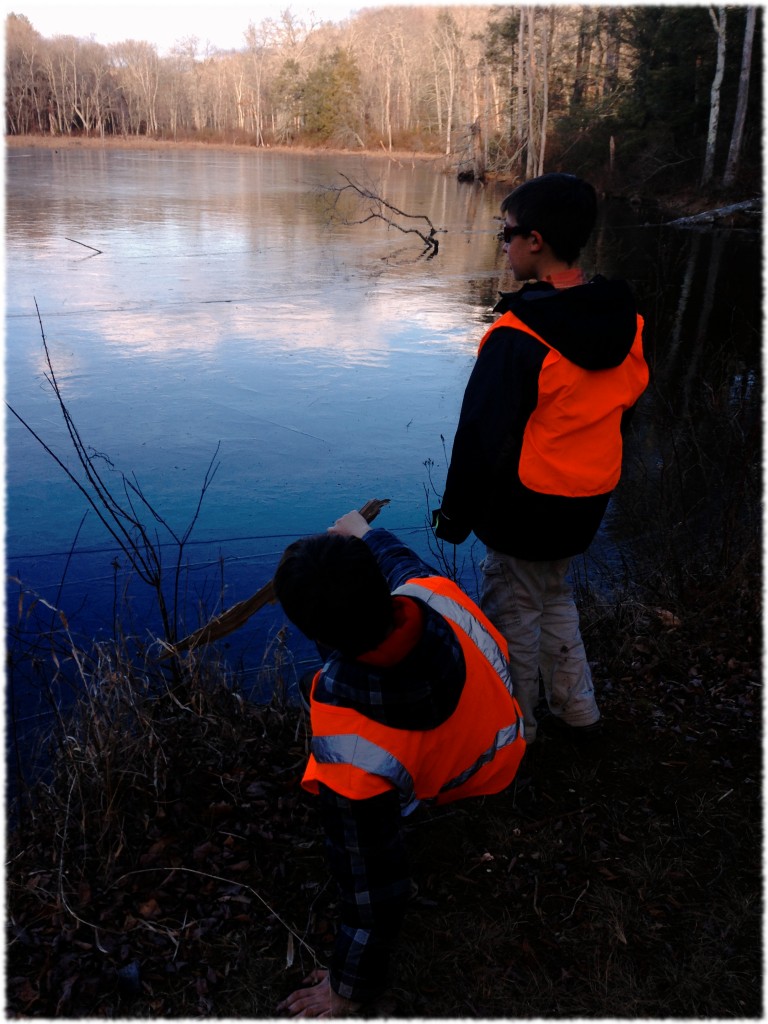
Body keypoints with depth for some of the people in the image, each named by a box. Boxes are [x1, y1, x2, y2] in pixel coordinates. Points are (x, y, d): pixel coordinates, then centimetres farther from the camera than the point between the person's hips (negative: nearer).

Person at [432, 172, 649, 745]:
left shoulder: (520, 337, -24)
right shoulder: (626, 321, -1)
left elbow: (482, 435, -20)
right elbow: (624, 408, 10)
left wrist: (456, 515, -8)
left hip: (527, 505, -7)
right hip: (587, 503, 8)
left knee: (511, 615, 11)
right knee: (555, 597, 26)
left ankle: (512, 730, 28)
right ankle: (576, 713, 37)